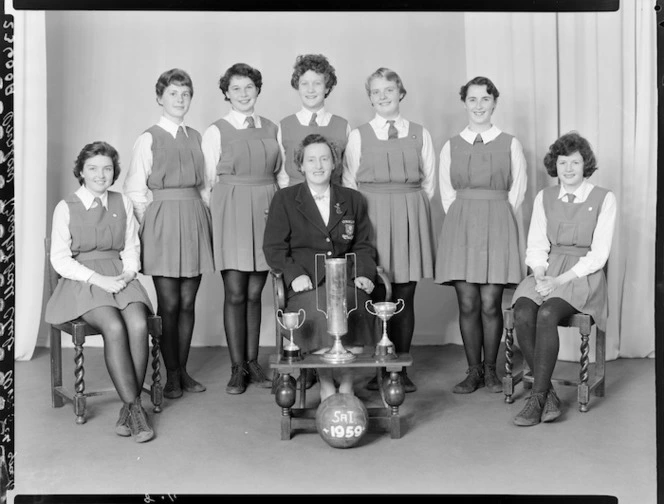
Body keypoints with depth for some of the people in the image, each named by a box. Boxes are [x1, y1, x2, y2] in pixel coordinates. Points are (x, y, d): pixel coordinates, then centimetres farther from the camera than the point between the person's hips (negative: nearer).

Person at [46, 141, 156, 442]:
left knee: (138, 324, -28)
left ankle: (128, 410, -20)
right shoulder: (66, 208, 2)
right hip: (82, 282, -3)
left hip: (120, 278, 3)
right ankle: (135, 408, -24)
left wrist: (128, 273, -5)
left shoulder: (123, 204, 13)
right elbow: (60, 259, -2)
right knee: (114, 327, -31)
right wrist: (98, 279, -14)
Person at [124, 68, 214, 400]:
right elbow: (135, 191, -2)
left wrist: (202, 218, 6)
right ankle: (172, 375, 10)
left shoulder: (196, 137, 11)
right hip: (162, 222, -4)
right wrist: (148, 227, -6)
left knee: (188, 302, 7)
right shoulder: (148, 139, -1)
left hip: (195, 220, 4)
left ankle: (183, 370, 18)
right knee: (169, 304, -2)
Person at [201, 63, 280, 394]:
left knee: (255, 293, 7)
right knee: (235, 294, -3)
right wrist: (222, 213, -1)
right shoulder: (216, 131, 2)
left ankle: (252, 363, 16)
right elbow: (210, 181, 4)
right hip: (231, 213, -3)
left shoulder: (271, 129, 13)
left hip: (266, 211, 3)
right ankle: (237, 368, 6)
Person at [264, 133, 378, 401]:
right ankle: (326, 385, -5)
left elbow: (363, 245, 18)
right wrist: (295, 274, -11)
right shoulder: (284, 199, 11)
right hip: (306, 283, -2)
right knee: (319, 315, -33)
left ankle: (345, 382, -3)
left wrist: (364, 273, -2)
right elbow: (273, 248, 5)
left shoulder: (353, 200, 19)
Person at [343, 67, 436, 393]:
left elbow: (428, 182, 13)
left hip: (411, 218, 1)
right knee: (374, 295, -3)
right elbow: (349, 183, 7)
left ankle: (401, 368, 10)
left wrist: (411, 209, 6)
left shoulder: (420, 135, 10)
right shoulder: (358, 135, 6)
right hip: (371, 216, -1)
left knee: (405, 295, 1)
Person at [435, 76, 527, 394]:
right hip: (460, 226, 1)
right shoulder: (451, 147, 10)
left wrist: (494, 219, 2)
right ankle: (473, 371, 11)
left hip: (498, 225, -1)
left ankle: (490, 370, 12)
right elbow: (446, 193, 11)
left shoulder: (510, 145, 6)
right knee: (467, 304, -1)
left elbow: (517, 191, 7)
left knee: (490, 304, -4)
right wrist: (464, 220, 2)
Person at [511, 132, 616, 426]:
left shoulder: (604, 199, 1)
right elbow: (536, 246, 9)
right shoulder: (544, 198, 13)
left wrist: (561, 280, -16)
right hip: (546, 272, 4)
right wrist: (541, 276, -11)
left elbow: (598, 254, -5)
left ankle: (537, 398, -24)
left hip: (583, 276, -3)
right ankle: (549, 395, -19)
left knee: (547, 314, -33)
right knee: (522, 315, -28)